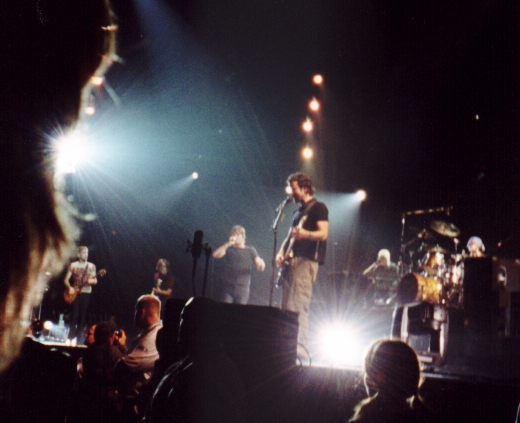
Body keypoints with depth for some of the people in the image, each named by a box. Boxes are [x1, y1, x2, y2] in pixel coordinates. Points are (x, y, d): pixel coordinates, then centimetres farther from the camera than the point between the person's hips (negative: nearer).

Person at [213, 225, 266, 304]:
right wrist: (228, 243, -16)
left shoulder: (250, 251, 9)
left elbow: (260, 267, 2)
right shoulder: (228, 249, 10)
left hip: (242, 289, -1)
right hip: (228, 288, 1)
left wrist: (261, 264, -22)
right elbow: (215, 255, -9)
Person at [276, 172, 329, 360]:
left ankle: (301, 351, -17)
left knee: (298, 307, -16)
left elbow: (323, 234, -13)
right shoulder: (298, 211, 24)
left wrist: (305, 234, -32)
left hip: (306, 261, -9)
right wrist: (282, 252, 7)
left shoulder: (318, 207, -2)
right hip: (291, 260, 9)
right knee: (286, 307, 5)